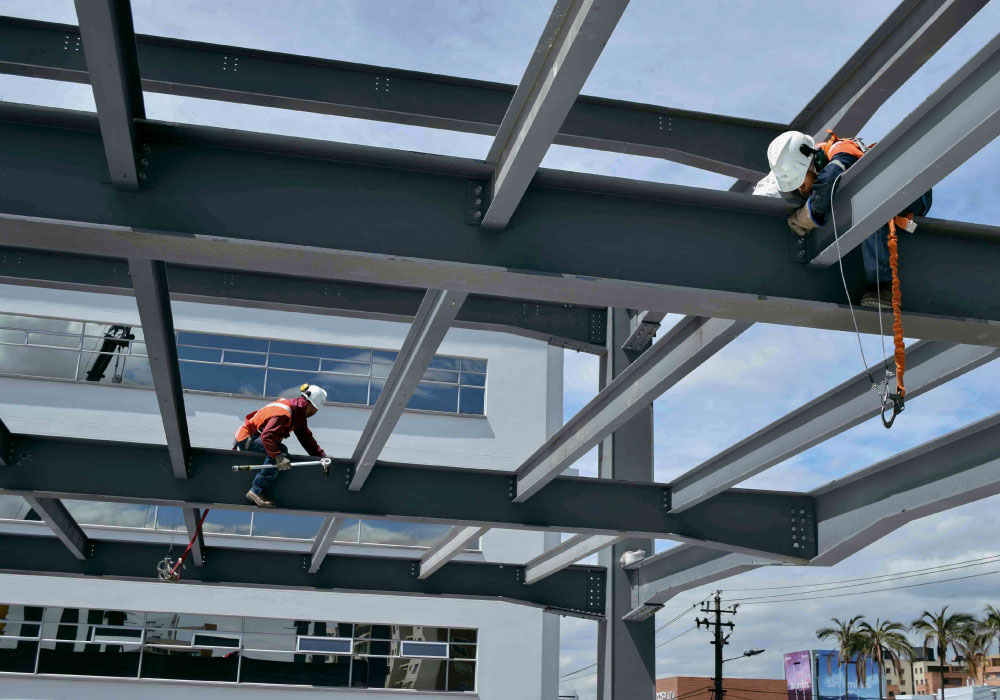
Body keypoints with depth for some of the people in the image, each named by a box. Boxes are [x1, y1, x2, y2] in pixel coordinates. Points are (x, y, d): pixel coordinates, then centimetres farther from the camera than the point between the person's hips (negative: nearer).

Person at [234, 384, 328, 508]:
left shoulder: (299, 415, 5)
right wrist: (278, 457, -46)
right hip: (246, 438, -10)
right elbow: (266, 436, -37)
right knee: (280, 450, -29)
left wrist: (321, 455, -2)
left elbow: (306, 438, 7)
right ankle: (257, 491, -32)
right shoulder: (283, 413, -26)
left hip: (256, 438, 10)